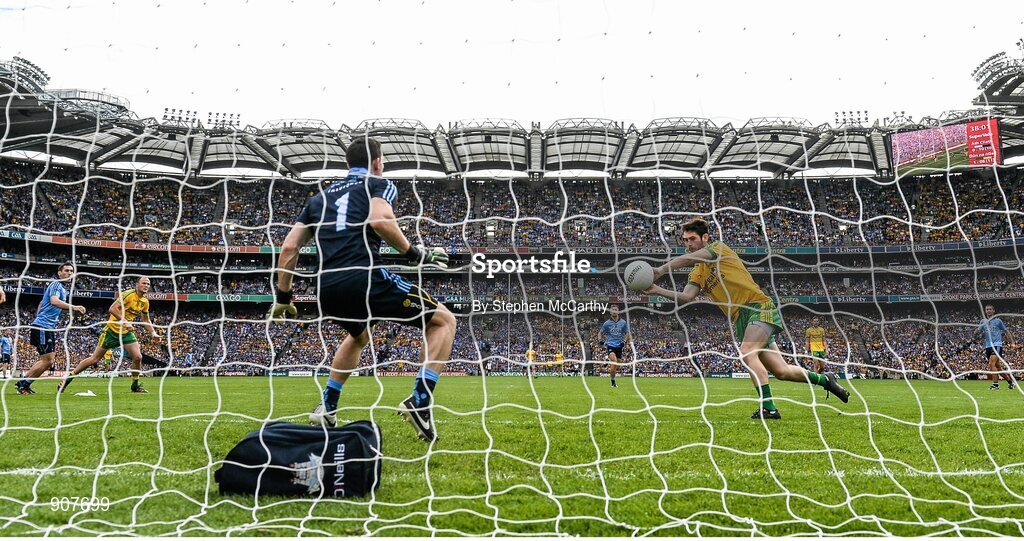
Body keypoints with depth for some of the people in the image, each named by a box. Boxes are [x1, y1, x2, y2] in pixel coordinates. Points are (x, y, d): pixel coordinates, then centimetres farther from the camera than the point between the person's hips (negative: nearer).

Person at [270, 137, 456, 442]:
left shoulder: (321, 197, 27)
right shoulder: (380, 184, 11)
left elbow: (289, 247, 20)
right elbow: (379, 221, -13)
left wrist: (283, 297, 25)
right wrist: (414, 254, -2)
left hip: (327, 289, 7)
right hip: (365, 278, -6)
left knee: (359, 335, 39)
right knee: (444, 321, 7)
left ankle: (326, 408, 31)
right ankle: (419, 401, -9)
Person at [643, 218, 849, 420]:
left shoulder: (718, 247, -1)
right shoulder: (697, 274, 15)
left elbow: (688, 258, -18)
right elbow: (685, 297, -2)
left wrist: (660, 271, -21)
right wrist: (658, 290, -16)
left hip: (759, 307, -7)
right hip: (740, 320, 7)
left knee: (747, 352, -28)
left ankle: (768, 407, -23)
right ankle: (824, 379, 30)